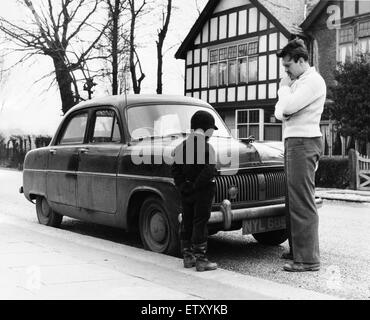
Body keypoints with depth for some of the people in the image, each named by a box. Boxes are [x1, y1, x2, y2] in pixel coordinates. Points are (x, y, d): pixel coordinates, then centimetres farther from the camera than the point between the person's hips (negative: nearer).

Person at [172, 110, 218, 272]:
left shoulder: (182, 146, 6)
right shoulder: (207, 147, -13)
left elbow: (176, 169, 2)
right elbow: (209, 171, -23)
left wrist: (183, 186, -2)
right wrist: (196, 186, -15)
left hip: (186, 191, 6)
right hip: (203, 191, -6)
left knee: (187, 222, 13)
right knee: (200, 223, -1)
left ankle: (187, 257, 21)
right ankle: (201, 260, 4)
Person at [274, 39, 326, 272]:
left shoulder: (313, 81, -9)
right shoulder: (299, 82, 20)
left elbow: (288, 107, -20)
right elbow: (279, 113, 14)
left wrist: (284, 88, -2)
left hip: (304, 142, -10)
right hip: (294, 142, 10)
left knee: (302, 201, -11)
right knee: (294, 199, 14)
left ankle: (309, 259, -9)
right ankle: (297, 250, 23)